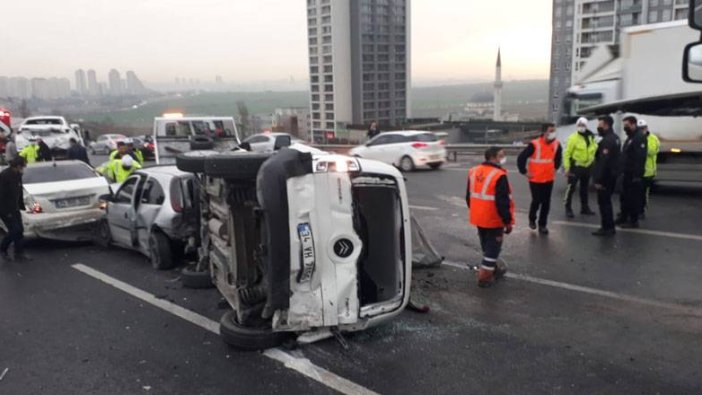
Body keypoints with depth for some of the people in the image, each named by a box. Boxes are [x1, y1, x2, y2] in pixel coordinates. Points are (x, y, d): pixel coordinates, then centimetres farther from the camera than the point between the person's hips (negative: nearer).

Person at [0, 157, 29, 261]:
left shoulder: (18, 175, 6)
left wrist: (21, 206, 11)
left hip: (15, 208, 8)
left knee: (19, 230, 6)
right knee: (14, 230, -10)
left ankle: (19, 254, 13)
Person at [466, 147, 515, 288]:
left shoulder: (474, 172, 3)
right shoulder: (499, 176, -22)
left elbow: (469, 197, 13)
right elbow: (503, 203, -22)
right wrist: (508, 221, -13)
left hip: (479, 218, 8)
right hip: (494, 220, -8)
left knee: (486, 245, 22)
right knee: (493, 247, 6)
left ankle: (494, 269, 38)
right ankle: (484, 276, 9)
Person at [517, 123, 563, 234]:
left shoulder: (557, 144, -1)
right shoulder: (534, 144, -18)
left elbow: (558, 158, 20)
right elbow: (521, 158, -16)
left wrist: (555, 169, 15)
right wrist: (525, 172, -13)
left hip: (549, 179, 4)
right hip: (535, 179, -4)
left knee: (546, 202, 7)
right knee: (536, 201, 3)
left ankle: (542, 224, 19)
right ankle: (532, 219, 30)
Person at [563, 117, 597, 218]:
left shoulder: (591, 137, 9)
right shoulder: (573, 138, -10)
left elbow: (594, 150, 18)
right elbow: (567, 153, -13)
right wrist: (567, 167, -17)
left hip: (587, 167, 6)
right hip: (575, 167, -6)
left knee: (584, 189, 17)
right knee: (571, 188, -9)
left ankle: (585, 208, 28)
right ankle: (568, 209, -2)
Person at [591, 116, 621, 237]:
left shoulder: (607, 141, -20)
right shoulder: (615, 138, 14)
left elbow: (603, 162, -25)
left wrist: (599, 179, -24)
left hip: (605, 176, -10)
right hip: (612, 175, 10)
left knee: (603, 202, -3)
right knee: (606, 201, 18)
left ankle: (607, 228, 2)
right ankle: (609, 227, 25)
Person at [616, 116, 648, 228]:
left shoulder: (639, 137, -14)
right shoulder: (630, 137, 17)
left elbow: (640, 158, -22)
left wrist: (637, 175, -26)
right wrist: (623, 171, 17)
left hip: (634, 174, -10)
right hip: (627, 173, 10)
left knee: (633, 197, -3)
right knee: (624, 196, 14)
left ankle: (633, 221, 4)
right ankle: (624, 218, 23)